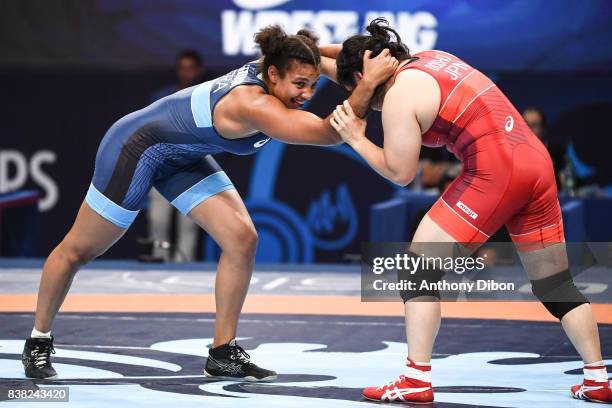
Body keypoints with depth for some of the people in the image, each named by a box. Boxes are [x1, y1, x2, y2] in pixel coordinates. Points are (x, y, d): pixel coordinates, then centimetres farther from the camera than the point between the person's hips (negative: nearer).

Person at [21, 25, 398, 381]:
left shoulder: (269, 67, -15)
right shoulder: (253, 104, -38)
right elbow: (328, 134, -45)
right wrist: (369, 82, -51)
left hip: (183, 157, 8)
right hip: (137, 146, -8)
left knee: (242, 239, -7)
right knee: (79, 250, 7)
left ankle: (223, 353, 1)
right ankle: (38, 341, 27)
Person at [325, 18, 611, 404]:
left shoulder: (398, 95, -4)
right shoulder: (431, 58, 20)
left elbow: (400, 172, -4)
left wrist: (357, 140, 7)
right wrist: (322, 55, 35)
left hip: (494, 170, -8)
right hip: (536, 159, 9)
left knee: (420, 263, 0)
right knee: (554, 282, 16)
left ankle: (416, 381, -5)